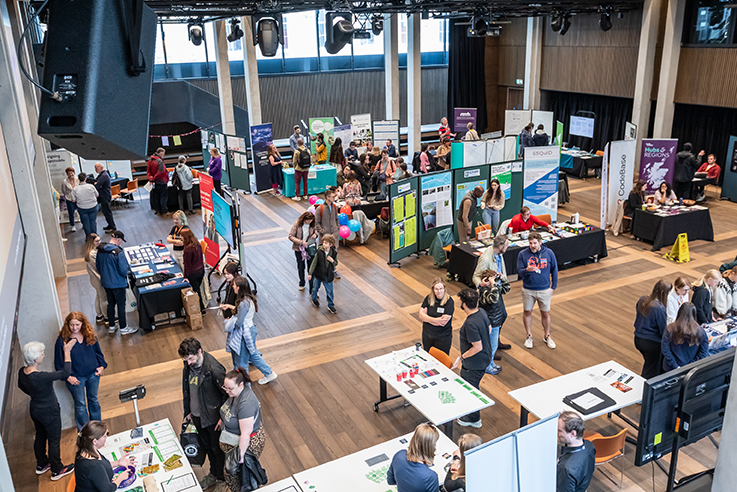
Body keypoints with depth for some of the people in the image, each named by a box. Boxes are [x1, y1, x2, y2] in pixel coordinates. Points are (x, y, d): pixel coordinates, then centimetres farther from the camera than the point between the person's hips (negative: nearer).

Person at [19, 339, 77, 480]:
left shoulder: (22, 372, -11)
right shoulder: (40, 377, -38)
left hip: (35, 409, 8)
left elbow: (21, 386, 10)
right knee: (54, 440, 13)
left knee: (40, 436, 28)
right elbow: (65, 373, -34)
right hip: (49, 412, -8)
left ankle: (41, 465, 48)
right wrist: (67, 351, -30)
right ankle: (57, 470, 31)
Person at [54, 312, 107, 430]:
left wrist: (101, 366, -2)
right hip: (76, 378, -3)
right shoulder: (62, 340, -18)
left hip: (93, 374, 4)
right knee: (80, 404, 11)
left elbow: (97, 351, 8)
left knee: (94, 400, 21)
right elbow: (59, 362, -10)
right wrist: (68, 377, -15)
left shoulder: (90, 335, -7)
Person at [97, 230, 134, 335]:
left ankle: (111, 327, 33)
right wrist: (128, 269, -1)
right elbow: (123, 270, -23)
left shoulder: (100, 250, -3)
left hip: (105, 282, 7)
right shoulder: (118, 252, -25)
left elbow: (98, 265, 9)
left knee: (111, 304, 20)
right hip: (118, 283, -7)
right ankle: (123, 328, 19)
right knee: (121, 305, 7)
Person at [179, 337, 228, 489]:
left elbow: (227, 394, -21)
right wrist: (188, 411, 13)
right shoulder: (187, 366, -8)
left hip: (213, 416, -6)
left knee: (217, 448, 13)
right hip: (197, 415, 6)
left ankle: (223, 477, 36)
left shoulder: (214, 369, -30)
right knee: (207, 445, 25)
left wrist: (222, 417, -18)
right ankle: (214, 474, 47)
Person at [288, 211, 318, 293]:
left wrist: (315, 234, -12)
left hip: (310, 248, 1)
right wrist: (301, 242, -24)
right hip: (299, 249, -1)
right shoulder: (297, 225, -16)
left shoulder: (312, 225, -7)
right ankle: (302, 284, 40)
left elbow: (315, 230, 13)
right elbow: (291, 237, -16)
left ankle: (312, 290, 8)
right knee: (301, 267, 14)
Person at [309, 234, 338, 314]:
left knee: (329, 291, 7)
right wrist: (310, 273, -9)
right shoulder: (319, 252, -18)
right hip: (318, 274, 0)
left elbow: (336, 264, 2)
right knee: (315, 288, 21)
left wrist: (333, 261, -21)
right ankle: (314, 299, 50)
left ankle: (331, 306, 23)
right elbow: (314, 262, -10)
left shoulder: (334, 252, -11)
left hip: (328, 275, 0)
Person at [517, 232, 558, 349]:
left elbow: (554, 270, 4)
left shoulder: (549, 253, -7)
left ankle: (547, 337, 31)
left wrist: (553, 286, 3)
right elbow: (519, 272, -10)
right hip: (528, 290, 0)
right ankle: (529, 336, 30)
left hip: (545, 290, 0)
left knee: (545, 313, 11)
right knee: (527, 312, 12)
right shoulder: (523, 254, -11)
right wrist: (527, 270, -32)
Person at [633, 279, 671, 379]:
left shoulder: (642, 300, -4)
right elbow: (664, 330, -15)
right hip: (652, 343, -7)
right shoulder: (660, 308, -25)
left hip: (638, 339, 8)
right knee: (651, 372, 10)